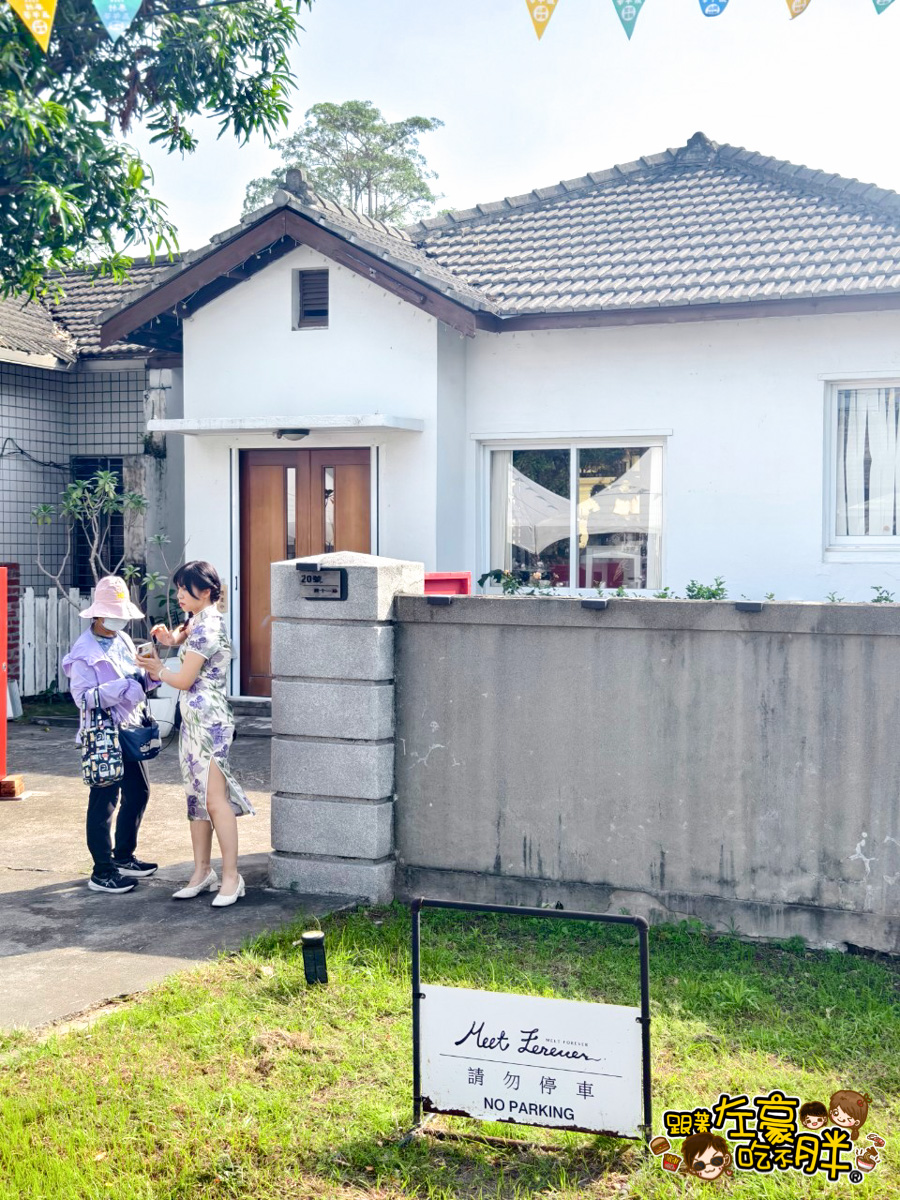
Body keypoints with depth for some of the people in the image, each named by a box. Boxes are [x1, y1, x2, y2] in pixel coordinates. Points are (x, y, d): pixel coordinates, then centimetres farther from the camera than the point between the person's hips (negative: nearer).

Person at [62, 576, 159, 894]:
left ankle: (123, 856, 30)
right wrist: (124, 686, -28)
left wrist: (147, 675, -4)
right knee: (104, 800, -4)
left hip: (129, 730, 9)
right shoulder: (84, 651, -15)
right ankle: (101, 872, 4)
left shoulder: (123, 641, 10)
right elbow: (83, 696, -23)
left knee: (138, 792, 16)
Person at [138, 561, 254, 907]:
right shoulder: (198, 621, 12)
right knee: (195, 798, 12)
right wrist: (167, 635, 9)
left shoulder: (207, 627, -17)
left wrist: (158, 670, 4)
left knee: (215, 800, -10)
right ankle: (202, 872, 19)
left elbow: (184, 680, -15)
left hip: (209, 722, -10)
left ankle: (231, 877, -5)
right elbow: (178, 638, 33)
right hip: (193, 721, 10)